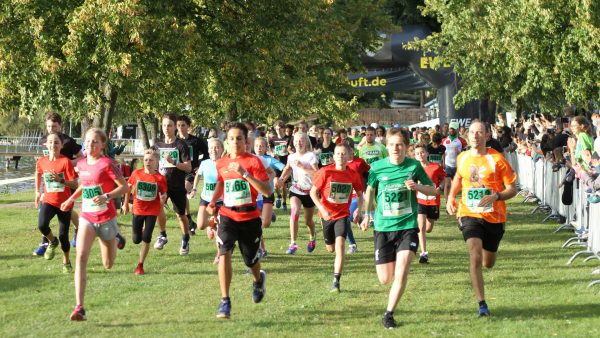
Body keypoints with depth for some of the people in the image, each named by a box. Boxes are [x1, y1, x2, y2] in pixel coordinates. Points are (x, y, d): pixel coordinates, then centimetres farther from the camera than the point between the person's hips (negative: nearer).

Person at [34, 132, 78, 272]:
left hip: (64, 203, -2)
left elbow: (75, 185, -14)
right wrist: (38, 191, 26)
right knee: (42, 225, -26)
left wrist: (61, 180, -29)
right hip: (48, 200, 2)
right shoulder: (41, 162, -2)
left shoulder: (66, 162, -14)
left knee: (63, 235, 3)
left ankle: (66, 262, 28)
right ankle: (52, 242, 8)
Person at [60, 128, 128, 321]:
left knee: (108, 264, 13)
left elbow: (124, 186, -14)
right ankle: (79, 308, -27)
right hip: (87, 218, 3)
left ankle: (115, 239, 51)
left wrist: (107, 196, -28)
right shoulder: (81, 164, 4)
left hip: (106, 218, -3)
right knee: (81, 257, -20)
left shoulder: (106, 164, -14)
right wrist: (72, 198, 14)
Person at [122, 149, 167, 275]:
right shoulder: (136, 173, -6)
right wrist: (126, 204, 12)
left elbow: (164, 194, 2)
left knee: (146, 239, -5)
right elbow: (128, 187, 8)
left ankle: (140, 265, 7)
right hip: (138, 210, 2)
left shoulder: (160, 178, -10)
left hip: (152, 211, -2)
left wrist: (163, 198, -21)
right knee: (136, 240, 7)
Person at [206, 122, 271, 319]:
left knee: (251, 259, 13)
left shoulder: (253, 162, -10)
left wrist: (245, 174, -27)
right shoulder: (221, 163, 4)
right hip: (227, 215, 2)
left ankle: (258, 279, 52)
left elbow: (267, 191, -19)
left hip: (250, 217, -2)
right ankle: (225, 302, -18)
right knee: (224, 252, -21)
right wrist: (213, 201, 9)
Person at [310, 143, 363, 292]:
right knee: (331, 248, 14)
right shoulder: (325, 172, -12)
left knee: (340, 244, -21)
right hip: (327, 215, 1)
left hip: (343, 215, -1)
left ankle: (336, 281, -20)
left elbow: (360, 194, 9)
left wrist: (358, 209, -9)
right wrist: (321, 208, -22)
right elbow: (313, 192, -8)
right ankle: (338, 261, 54)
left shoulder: (353, 175, -6)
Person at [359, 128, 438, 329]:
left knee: (401, 275, -16)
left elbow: (433, 190, 5)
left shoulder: (414, 166, -5)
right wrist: (367, 215, 9)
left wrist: (417, 186, -14)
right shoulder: (377, 167, -4)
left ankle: (389, 314, 0)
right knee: (385, 279, 6)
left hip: (408, 227, -1)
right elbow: (370, 190, 15)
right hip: (383, 227, 1)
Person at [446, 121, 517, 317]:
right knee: (475, 256, -21)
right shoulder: (462, 158, 3)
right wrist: (451, 197, 9)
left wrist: (496, 196, -25)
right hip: (470, 215, 1)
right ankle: (482, 304, -16)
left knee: (488, 263, 14)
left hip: (494, 217, -1)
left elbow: (513, 189, -7)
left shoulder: (497, 160, -9)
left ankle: (487, 249, 54)